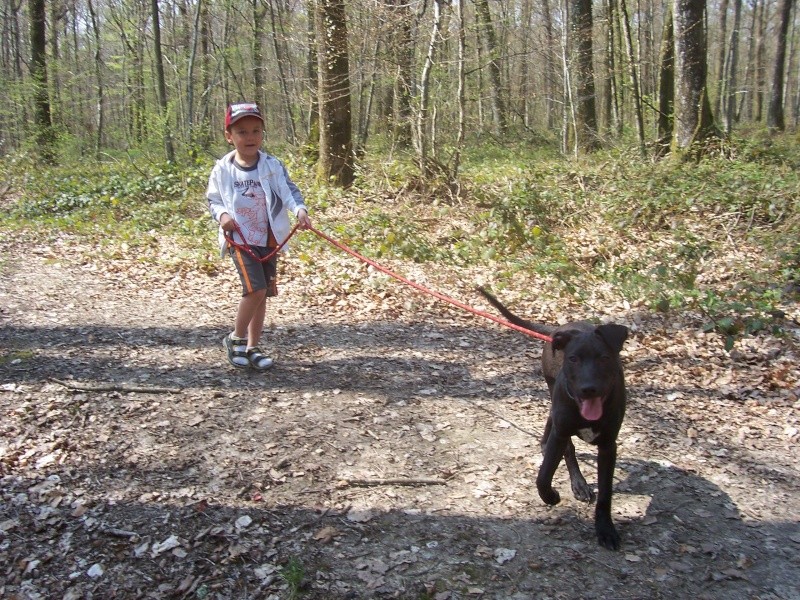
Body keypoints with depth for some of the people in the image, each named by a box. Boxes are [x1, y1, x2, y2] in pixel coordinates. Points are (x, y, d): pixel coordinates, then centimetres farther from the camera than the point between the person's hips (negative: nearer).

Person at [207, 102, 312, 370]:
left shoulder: (273, 166, -2)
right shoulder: (222, 170, -2)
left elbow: (288, 191, -12)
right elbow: (213, 200, 8)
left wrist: (300, 210, -32)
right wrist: (222, 214, -13)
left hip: (269, 239, 3)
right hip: (240, 238, -3)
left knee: (262, 293, 9)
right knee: (255, 289, -17)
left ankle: (252, 347, 23)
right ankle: (236, 339, 5)